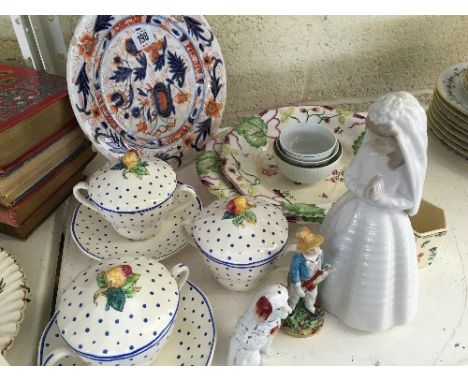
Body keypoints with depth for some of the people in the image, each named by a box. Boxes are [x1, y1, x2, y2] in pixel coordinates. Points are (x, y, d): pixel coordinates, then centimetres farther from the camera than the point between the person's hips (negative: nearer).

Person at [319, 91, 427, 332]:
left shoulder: (410, 166, -25)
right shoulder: (369, 148, -17)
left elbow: (409, 201, -13)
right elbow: (350, 177, -6)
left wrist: (381, 199, -28)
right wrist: (364, 192, -25)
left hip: (384, 225, -3)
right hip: (354, 213, 4)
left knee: (376, 273, 18)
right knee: (341, 259, 23)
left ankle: (370, 309, 46)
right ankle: (337, 289, 52)